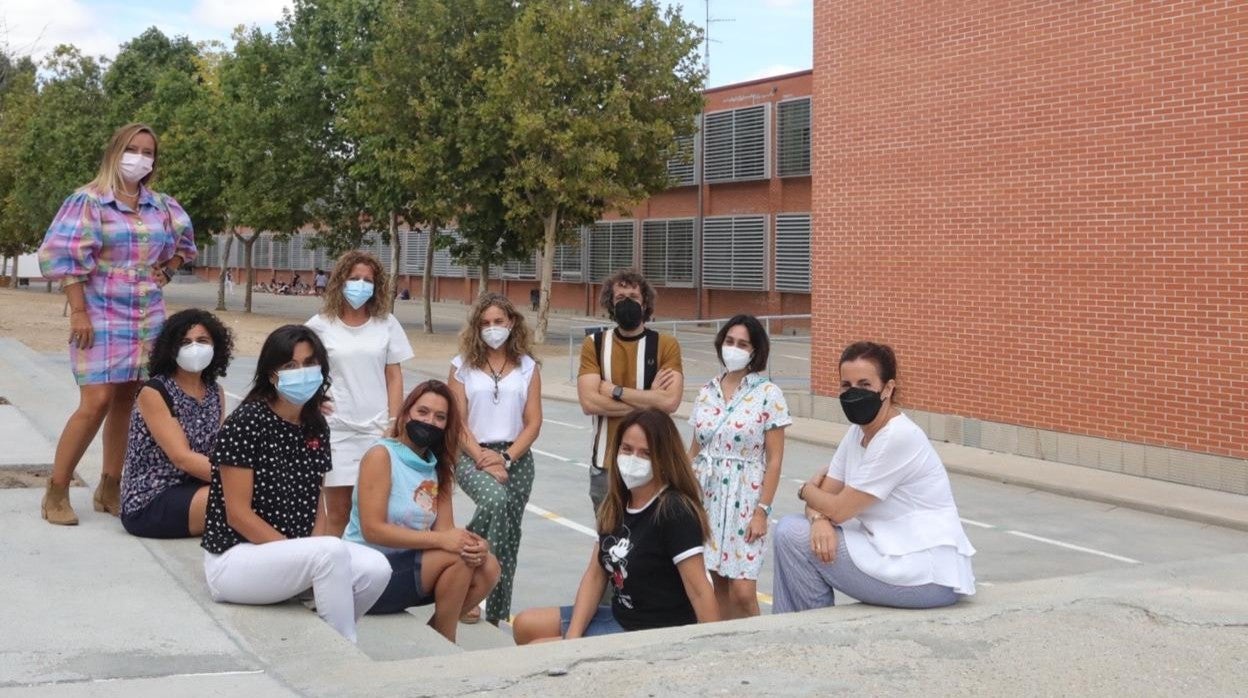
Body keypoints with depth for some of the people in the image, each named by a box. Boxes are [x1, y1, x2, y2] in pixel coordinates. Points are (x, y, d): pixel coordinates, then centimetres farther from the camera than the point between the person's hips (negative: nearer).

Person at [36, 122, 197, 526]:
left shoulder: (161, 206, 9)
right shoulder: (88, 200, -5)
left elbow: (184, 244, 26)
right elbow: (64, 257, -10)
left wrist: (164, 273, 11)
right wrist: (78, 312, -15)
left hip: (148, 318, 5)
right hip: (102, 316, -5)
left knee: (127, 402, 7)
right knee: (97, 402, -12)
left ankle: (109, 489, 16)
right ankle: (56, 492, -1)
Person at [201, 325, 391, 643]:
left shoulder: (316, 427, 8)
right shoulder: (246, 422, -14)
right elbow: (238, 514, -16)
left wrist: (313, 554, -8)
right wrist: (314, 555, -20)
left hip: (291, 551, 7)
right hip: (234, 558, -7)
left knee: (375, 569, -17)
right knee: (332, 552, -31)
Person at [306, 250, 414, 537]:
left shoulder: (387, 323, 5)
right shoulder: (320, 326, 2)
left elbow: (394, 376, 6)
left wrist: (393, 423, 0)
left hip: (377, 429, 1)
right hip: (336, 429, -1)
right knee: (337, 511, 1)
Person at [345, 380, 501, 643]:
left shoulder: (439, 468, 10)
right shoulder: (381, 456, -12)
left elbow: (445, 530, 1)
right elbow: (372, 530, -21)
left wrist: (469, 543, -23)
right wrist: (440, 540, -27)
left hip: (410, 564, 7)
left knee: (487, 566, -9)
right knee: (457, 557, -23)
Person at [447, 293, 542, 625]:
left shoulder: (527, 367, 7)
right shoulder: (463, 365, 3)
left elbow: (533, 423, 2)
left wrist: (506, 457, -10)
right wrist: (482, 458, -12)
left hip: (516, 459, 2)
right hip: (472, 455, -2)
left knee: (508, 535, 3)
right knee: (496, 499, -33)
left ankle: (498, 616, 14)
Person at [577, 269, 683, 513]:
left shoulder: (666, 345, 0)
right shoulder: (594, 344, 3)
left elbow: (670, 401, -14)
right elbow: (589, 402, -10)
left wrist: (616, 391, -12)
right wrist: (648, 399, -10)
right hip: (606, 464, 1)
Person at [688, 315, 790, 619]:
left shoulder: (768, 394, -5)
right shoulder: (707, 392, 9)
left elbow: (774, 459, -7)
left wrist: (762, 510, -12)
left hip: (744, 499, -4)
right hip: (707, 496, 4)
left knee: (742, 591, -10)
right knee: (719, 583, 8)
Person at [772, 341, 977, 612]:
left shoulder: (898, 438, -20)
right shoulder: (857, 432, 8)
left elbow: (839, 509, -17)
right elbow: (826, 495, 7)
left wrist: (807, 489, 4)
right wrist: (819, 519, -17)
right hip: (895, 551, 9)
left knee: (792, 535, -11)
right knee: (789, 527, 3)